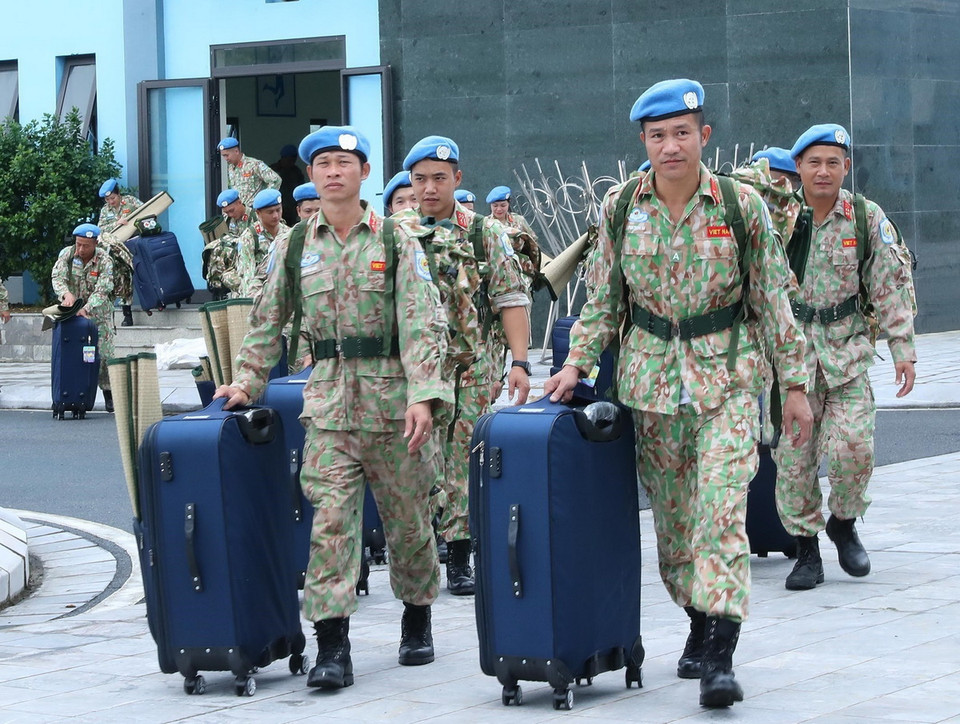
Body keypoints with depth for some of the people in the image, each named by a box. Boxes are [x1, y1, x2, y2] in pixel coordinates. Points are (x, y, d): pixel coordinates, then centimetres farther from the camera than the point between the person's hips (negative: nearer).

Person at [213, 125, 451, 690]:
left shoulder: (395, 240, -1)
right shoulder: (295, 247, 8)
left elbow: (422, 322, -8)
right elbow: (268, 323, 17)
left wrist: (422, 395, -18)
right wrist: (247, 383, 8)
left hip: (392, 397, -2)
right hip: (328, 399, 2)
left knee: (407, 516, 8)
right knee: (331, 516, -9)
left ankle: (418, 620, 29)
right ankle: (333, 647, -11)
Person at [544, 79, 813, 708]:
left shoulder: (741, 206, -5)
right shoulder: (621, 207, 1)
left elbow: (772, 300, 2)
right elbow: (604, 300, 10)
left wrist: (795, 383, 2)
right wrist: (576, 364, -1)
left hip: (727, 378, -3)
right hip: (650, 377, 3)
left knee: (720, 509, -14)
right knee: (671, 513, 8)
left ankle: (719, 657, -17)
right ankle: (700, 625, 26)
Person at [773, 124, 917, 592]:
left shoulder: (868, 219, 2)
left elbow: (891, 286, 4)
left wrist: (902, 350, -2)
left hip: (847, 351, 0)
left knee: (852, 445, -12)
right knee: (793, 455, -1)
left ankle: (844, 523, 15)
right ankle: (806, 549, 12)